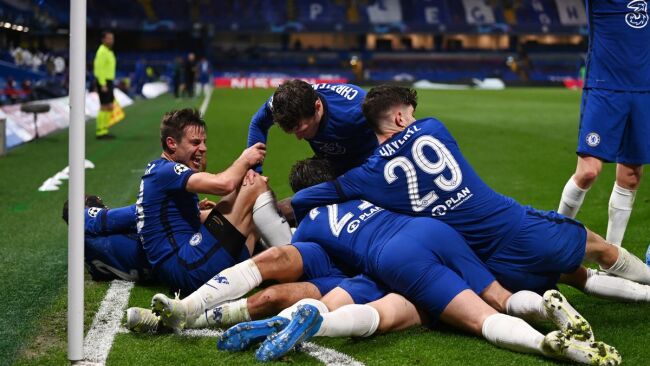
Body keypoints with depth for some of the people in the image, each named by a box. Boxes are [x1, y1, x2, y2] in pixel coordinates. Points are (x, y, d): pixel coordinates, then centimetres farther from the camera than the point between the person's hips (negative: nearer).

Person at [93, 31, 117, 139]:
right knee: (104, 108, -8)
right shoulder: (102, 51, -16)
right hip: (103, 83, -10)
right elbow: (99, 69, -22)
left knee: (110, 108, 9)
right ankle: (100, 133, -4)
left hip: (107, 83, 10)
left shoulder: (108, 52, 17)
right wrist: (103, 85, -25)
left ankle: (104, 131, 13)